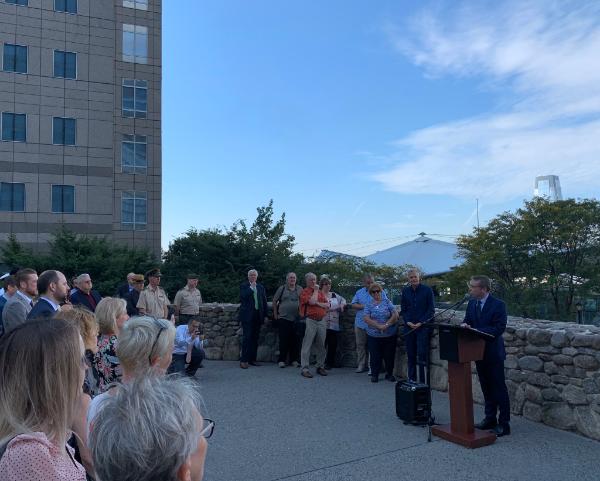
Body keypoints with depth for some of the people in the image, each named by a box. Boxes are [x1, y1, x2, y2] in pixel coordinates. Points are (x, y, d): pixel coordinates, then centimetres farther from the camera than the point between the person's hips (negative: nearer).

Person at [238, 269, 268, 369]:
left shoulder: (261, 287, 14)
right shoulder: (244, 286, 4)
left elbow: (264, 301, 15)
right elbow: (242, 297, -13)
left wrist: (265, 315, 10)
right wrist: (251, 287, -10)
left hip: (258, 316, 4)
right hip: (247, 316, -4)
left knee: (255, 338, 6)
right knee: (246, 338, -7)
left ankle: (252, 359, 13)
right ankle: (243, 360, -2)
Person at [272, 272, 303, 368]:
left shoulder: (300, 290, 6)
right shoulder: (282, 289, 3)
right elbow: (274, 301, 9)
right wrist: (275, 314, 6)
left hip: (296, 319, 2)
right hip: (283, 318, -1)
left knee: (296, 341, 4)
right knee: (283, 341, 0)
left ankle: (294, 360, 15)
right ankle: (281, 360, 8)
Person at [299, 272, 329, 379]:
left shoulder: (320, 292, 18)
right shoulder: (304, 291, 0)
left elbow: (327, 304, 10)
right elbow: (312, 301, -17)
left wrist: (318, 303, -6)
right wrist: (315, 290, -3)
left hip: (321, 321, 6)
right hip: (310, 321, -6)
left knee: (321, 345, 10)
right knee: (307, 345, -5)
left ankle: (320, 367, 21)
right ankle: (305, 369, -2)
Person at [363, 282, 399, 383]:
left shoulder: (387, 302, 4)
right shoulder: (369, 305, 4)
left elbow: (395, 315, -4)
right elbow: (366, 319, -7)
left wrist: (387, 324, -15)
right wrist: (379, 326, -18)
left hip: (390, 334, 0)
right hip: (374, 336, 0)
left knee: (389, 355, 7)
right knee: (375, 356, 3)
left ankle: (389, 374, 23)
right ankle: (374, 375, 17)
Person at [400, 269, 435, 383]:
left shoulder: (427, 290, -2)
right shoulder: (405, 291, 9)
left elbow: (431, 310, -3)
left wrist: (420, 323, -11)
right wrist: (408, 322, -4)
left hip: (423, 326, -4)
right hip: (409, 327, 4)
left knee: (422, 354, -7)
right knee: (410, 355, 7)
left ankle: (423, 381, 1)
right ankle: (411, 380, 16)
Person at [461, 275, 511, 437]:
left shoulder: (498, 305, -15)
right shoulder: (471, 303, 6)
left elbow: (499, 328, -20)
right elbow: (467, 320, 11)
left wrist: (476, 330, -25)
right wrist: (464, 325, -13)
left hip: (493, 353, -7)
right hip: (479, 352, 7)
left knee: (499, 389, 1)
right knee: (486, 388, 16)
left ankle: (504, 424, 9)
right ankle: (490, 419, 28)